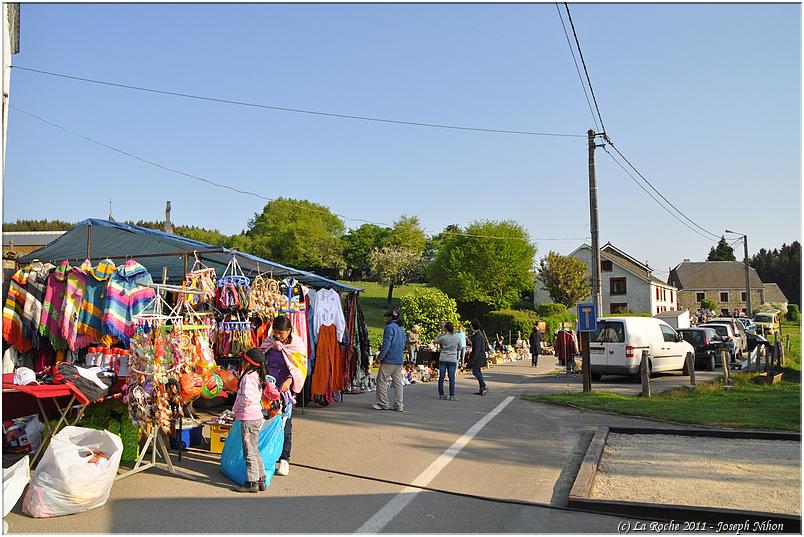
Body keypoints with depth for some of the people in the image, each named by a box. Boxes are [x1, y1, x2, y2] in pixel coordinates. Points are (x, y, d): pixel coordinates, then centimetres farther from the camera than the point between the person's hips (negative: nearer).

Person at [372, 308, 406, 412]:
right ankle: (398, 405, 7)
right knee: (397, 382, 8)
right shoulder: (401, 329, 15)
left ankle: (383, 404, 1)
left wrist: (380, 357, -10)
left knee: (381, 380, 1)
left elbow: (386, 345, -16)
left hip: (389, 360, -8)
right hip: (399, 360, 8)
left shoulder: (389, 327, -10)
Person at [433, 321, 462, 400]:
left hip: (443, 359, -1)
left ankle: (441, 395, 11)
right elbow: (459, 348, 9)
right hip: (453, 360, 1)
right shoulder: (457, 337, -2)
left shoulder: (443, 337, -9)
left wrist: (441, 333, 11)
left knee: (441, 377, 8)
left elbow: (435, 341, 9)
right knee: (452, 378, 2)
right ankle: (451, 396, 0)